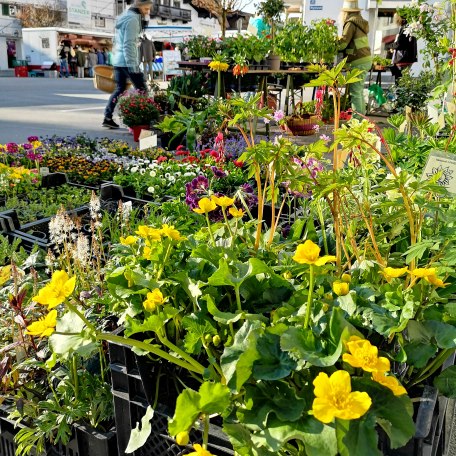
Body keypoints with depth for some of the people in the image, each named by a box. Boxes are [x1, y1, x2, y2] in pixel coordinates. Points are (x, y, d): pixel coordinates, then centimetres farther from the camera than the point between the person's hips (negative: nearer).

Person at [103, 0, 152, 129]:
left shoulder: (124, 17, 20)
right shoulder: (133, 19, -11)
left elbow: (116, 41, 23)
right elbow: (129, 44, -18)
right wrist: (133, 65, -20)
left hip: (118, 60, 10)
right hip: (127, 61, -10)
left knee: (119, 89, 12)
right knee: (141, 89, -4)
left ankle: (107, 118, 9)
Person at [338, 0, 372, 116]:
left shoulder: (351, 23, -11)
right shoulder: (360, 22, 15)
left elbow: (343, 43, -14)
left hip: (359, 62, -9)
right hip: (366, 59, 9)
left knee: (355, 92, -6)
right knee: (359, 91, 17)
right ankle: (362, 115, 23)